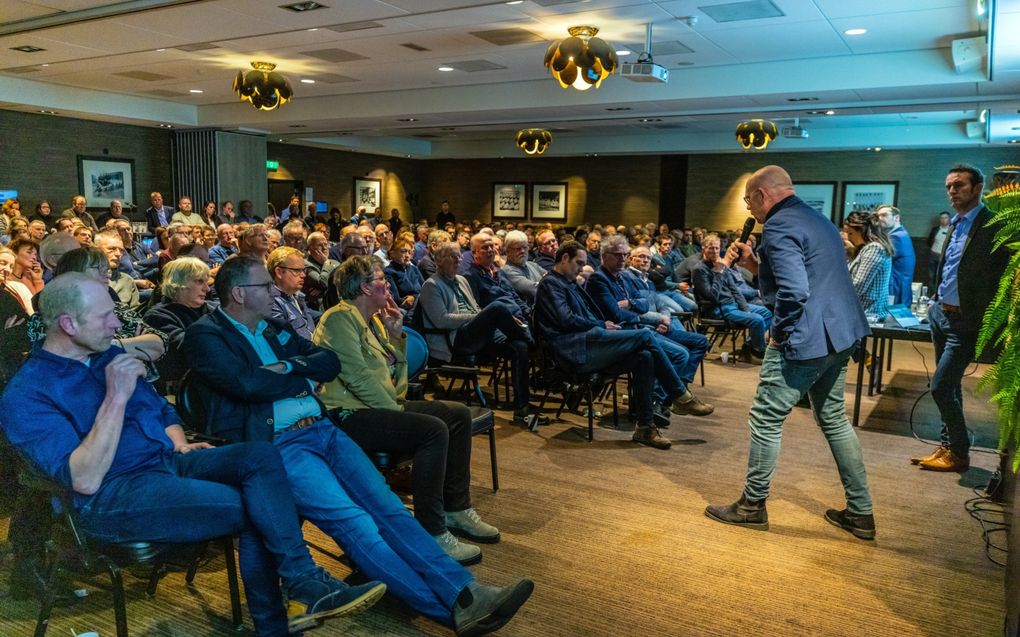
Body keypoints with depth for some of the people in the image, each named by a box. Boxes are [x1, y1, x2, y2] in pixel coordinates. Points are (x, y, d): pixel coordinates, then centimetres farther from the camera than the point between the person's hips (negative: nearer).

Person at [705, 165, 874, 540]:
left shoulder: (777, 227, -16)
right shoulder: (818, 220, 16)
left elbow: (794, 291, -29)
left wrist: (778, 333, -14)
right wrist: (755, 265, 15)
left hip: (806, 340, -10)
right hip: (840, 335, 10)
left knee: (766, 419, 4)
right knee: (834, 418, 19)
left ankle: (753, 506, 17)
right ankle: (860, 513, 25)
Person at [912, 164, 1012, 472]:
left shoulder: (993, 226, -15)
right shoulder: (955, 224, 11)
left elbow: (1002, 277, -16)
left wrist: (986, 323, -17)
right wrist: (936, 301, 12)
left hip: (964, 322, -8)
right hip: (940, 314, 8)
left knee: (940, 387, -6)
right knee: (949, 388, 16)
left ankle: (959, 453, 11)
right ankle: (948, 446, 28)